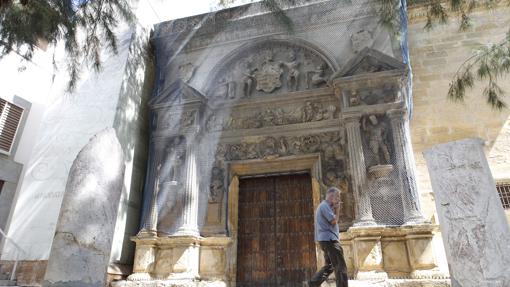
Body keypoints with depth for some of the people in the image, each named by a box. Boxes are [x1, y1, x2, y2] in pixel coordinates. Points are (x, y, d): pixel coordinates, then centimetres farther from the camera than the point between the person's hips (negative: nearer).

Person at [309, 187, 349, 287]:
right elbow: (333, 221, -15)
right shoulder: (325, 205, -11)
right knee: (340, 267, -8)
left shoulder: (324, 206, 22)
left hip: (327, 239, 11)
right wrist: (336, 211, -2)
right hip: (329, 239, -11)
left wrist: (334, 210, 9)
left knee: (329, 266, 17)